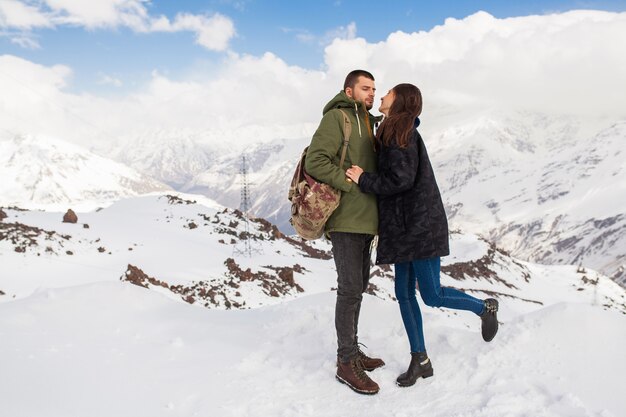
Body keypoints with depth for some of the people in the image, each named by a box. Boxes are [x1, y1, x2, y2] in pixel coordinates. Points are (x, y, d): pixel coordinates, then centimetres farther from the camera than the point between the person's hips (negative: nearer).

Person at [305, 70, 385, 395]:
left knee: (358, 287, 14)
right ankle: (346, 363, 6)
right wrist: (354, 183, -19)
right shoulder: (336, 118, -7)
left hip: (364, 220, 9)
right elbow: (315, 162, -19)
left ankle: (352, 351, 27)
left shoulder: (367, 124, 19)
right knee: (350, 289, -5)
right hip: (345, 219, -9)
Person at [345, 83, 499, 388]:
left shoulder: (399, 134, -14)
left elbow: (400, 180, -21)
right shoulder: (395, 133, 16)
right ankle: (420, 360, 19)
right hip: (405, 226, 10)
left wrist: (363, 179, -13)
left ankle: (485, 307, 26)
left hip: (420, 224, -10)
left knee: (432, 296, -1)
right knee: (404, 294, 9)